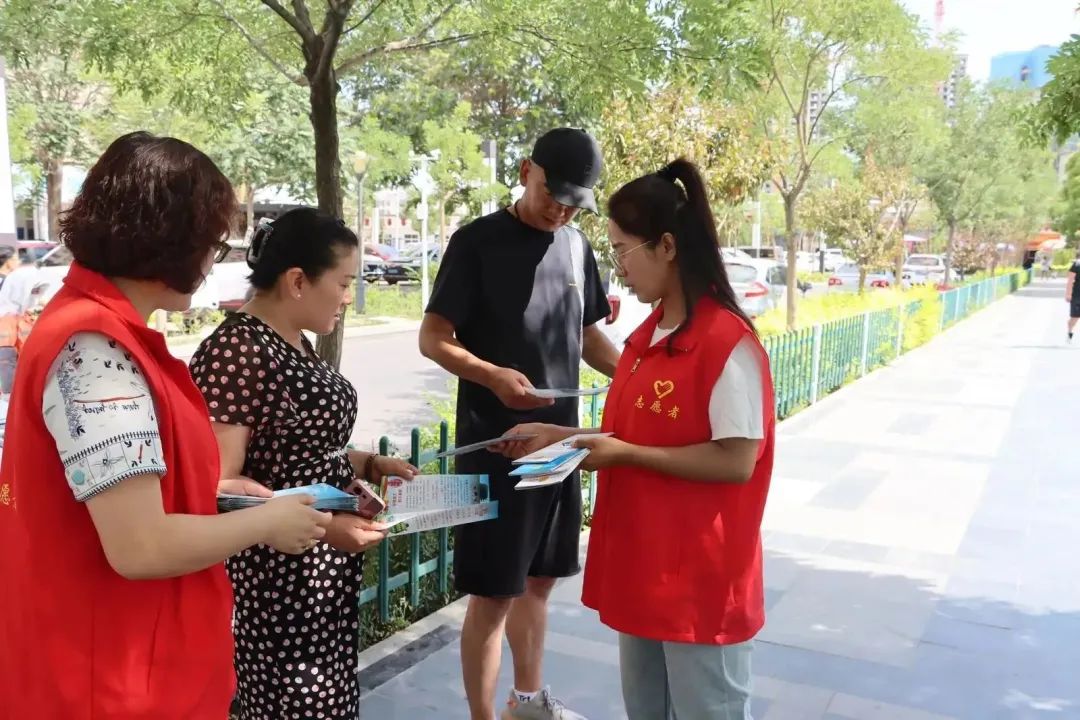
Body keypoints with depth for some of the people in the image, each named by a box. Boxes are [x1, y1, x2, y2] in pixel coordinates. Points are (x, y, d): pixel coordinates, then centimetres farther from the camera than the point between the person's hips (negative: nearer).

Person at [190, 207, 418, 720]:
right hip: (276, 577, -9)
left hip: (326, 570, 9)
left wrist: (368, 464, 6)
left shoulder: (294, 343, 9)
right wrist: (321, 525, -29)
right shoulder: (236, 353, -21)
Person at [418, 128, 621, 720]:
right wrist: (492, 375, -27)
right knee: (494, 592, 0)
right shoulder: (477, 242, -9)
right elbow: (433, 339, -10)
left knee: (539, 579, 18)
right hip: (494, 443, -6)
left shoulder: (576, 247, 9)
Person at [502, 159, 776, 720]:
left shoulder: (728, 342, -20)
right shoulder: (647, 336, 7)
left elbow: (736, 461, -22)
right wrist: (560, 437, 6)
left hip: (701, 578, -8)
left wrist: (626, 455, -21)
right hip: (641, 566, 8)